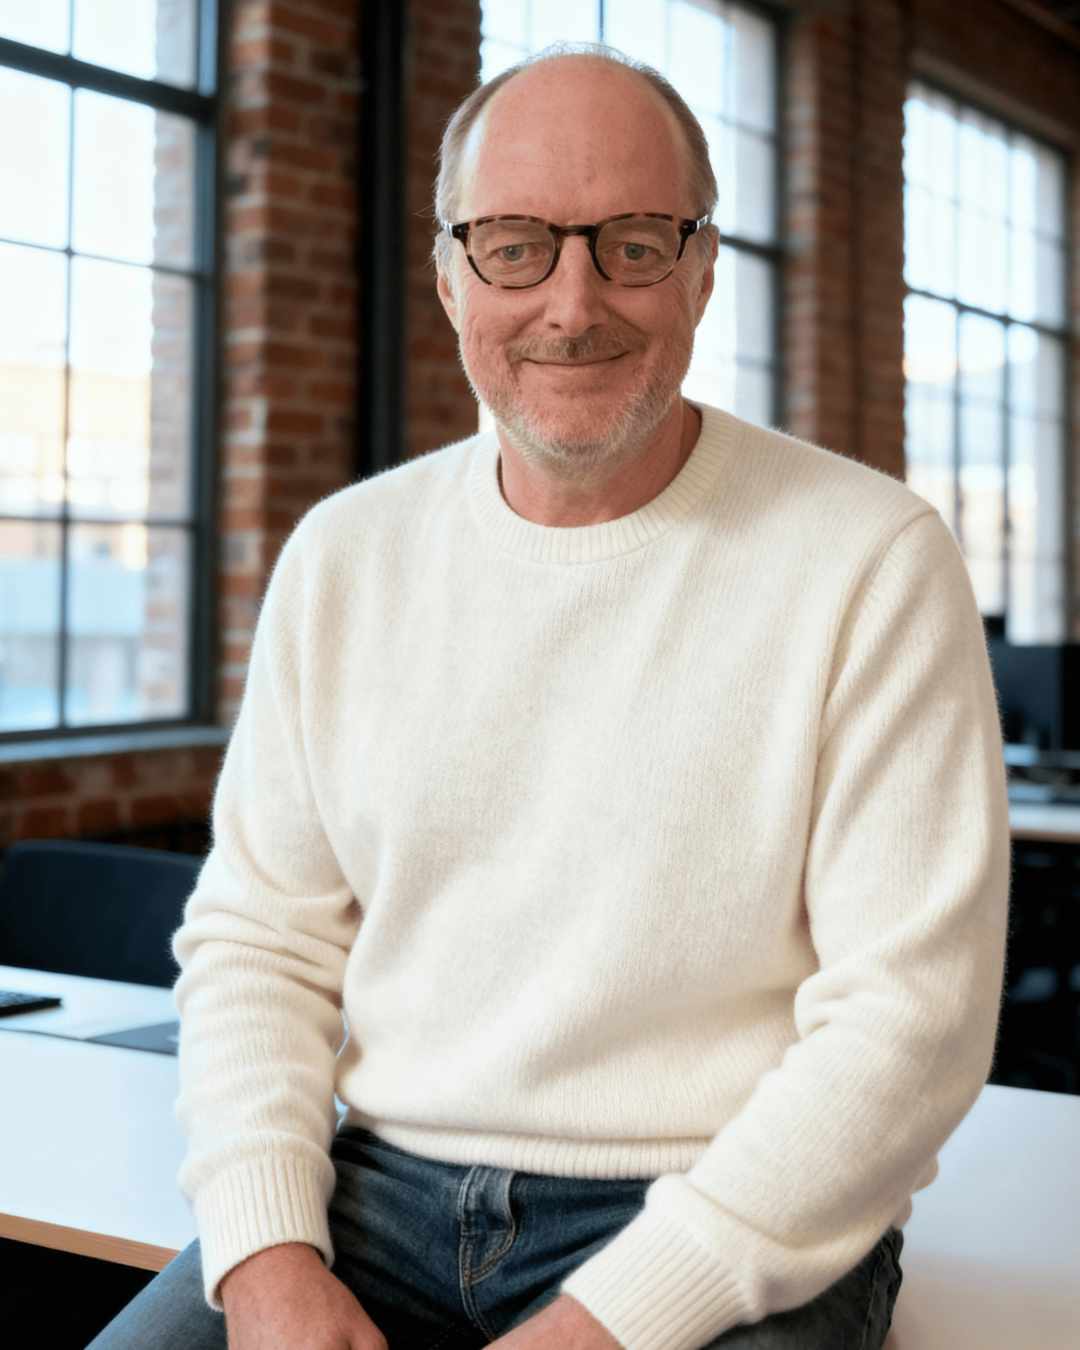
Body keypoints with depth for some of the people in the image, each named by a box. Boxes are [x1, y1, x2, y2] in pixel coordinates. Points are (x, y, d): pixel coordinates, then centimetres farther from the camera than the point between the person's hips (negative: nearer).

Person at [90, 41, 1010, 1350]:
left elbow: (909, 1013, -11)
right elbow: (258, 938, 8)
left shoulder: (872, 558, -7)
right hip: (380, 1189, 3)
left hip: (723, 1231, -3)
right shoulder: (344, 554, 7)